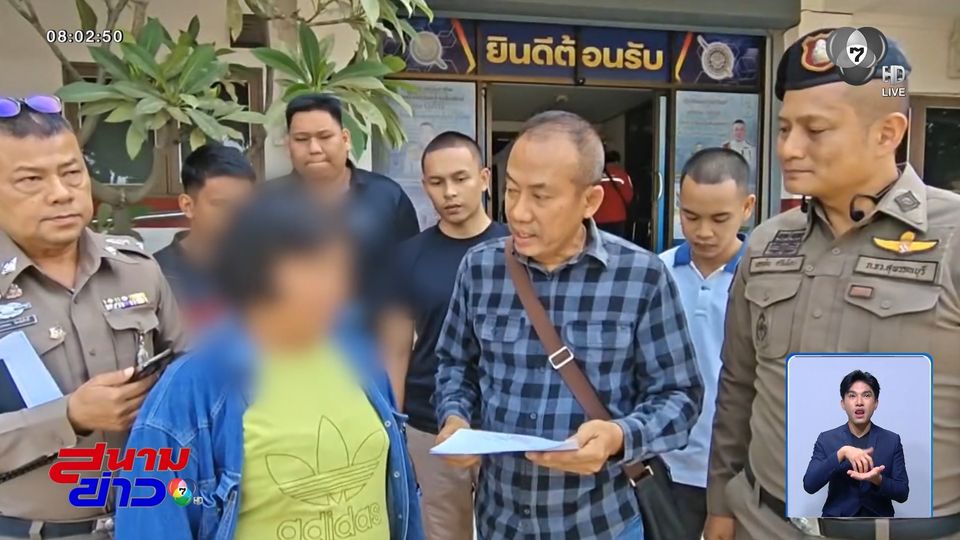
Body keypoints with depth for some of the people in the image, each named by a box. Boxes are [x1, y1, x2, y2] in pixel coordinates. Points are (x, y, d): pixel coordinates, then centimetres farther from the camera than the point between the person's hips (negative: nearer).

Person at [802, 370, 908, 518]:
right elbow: (809, 485, -12)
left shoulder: (892, 440, 3)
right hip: (837, 519, -1)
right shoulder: (826, 439, 0)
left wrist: (877, 479, -20)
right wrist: (841, 453, -22)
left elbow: (902, 493, 1)